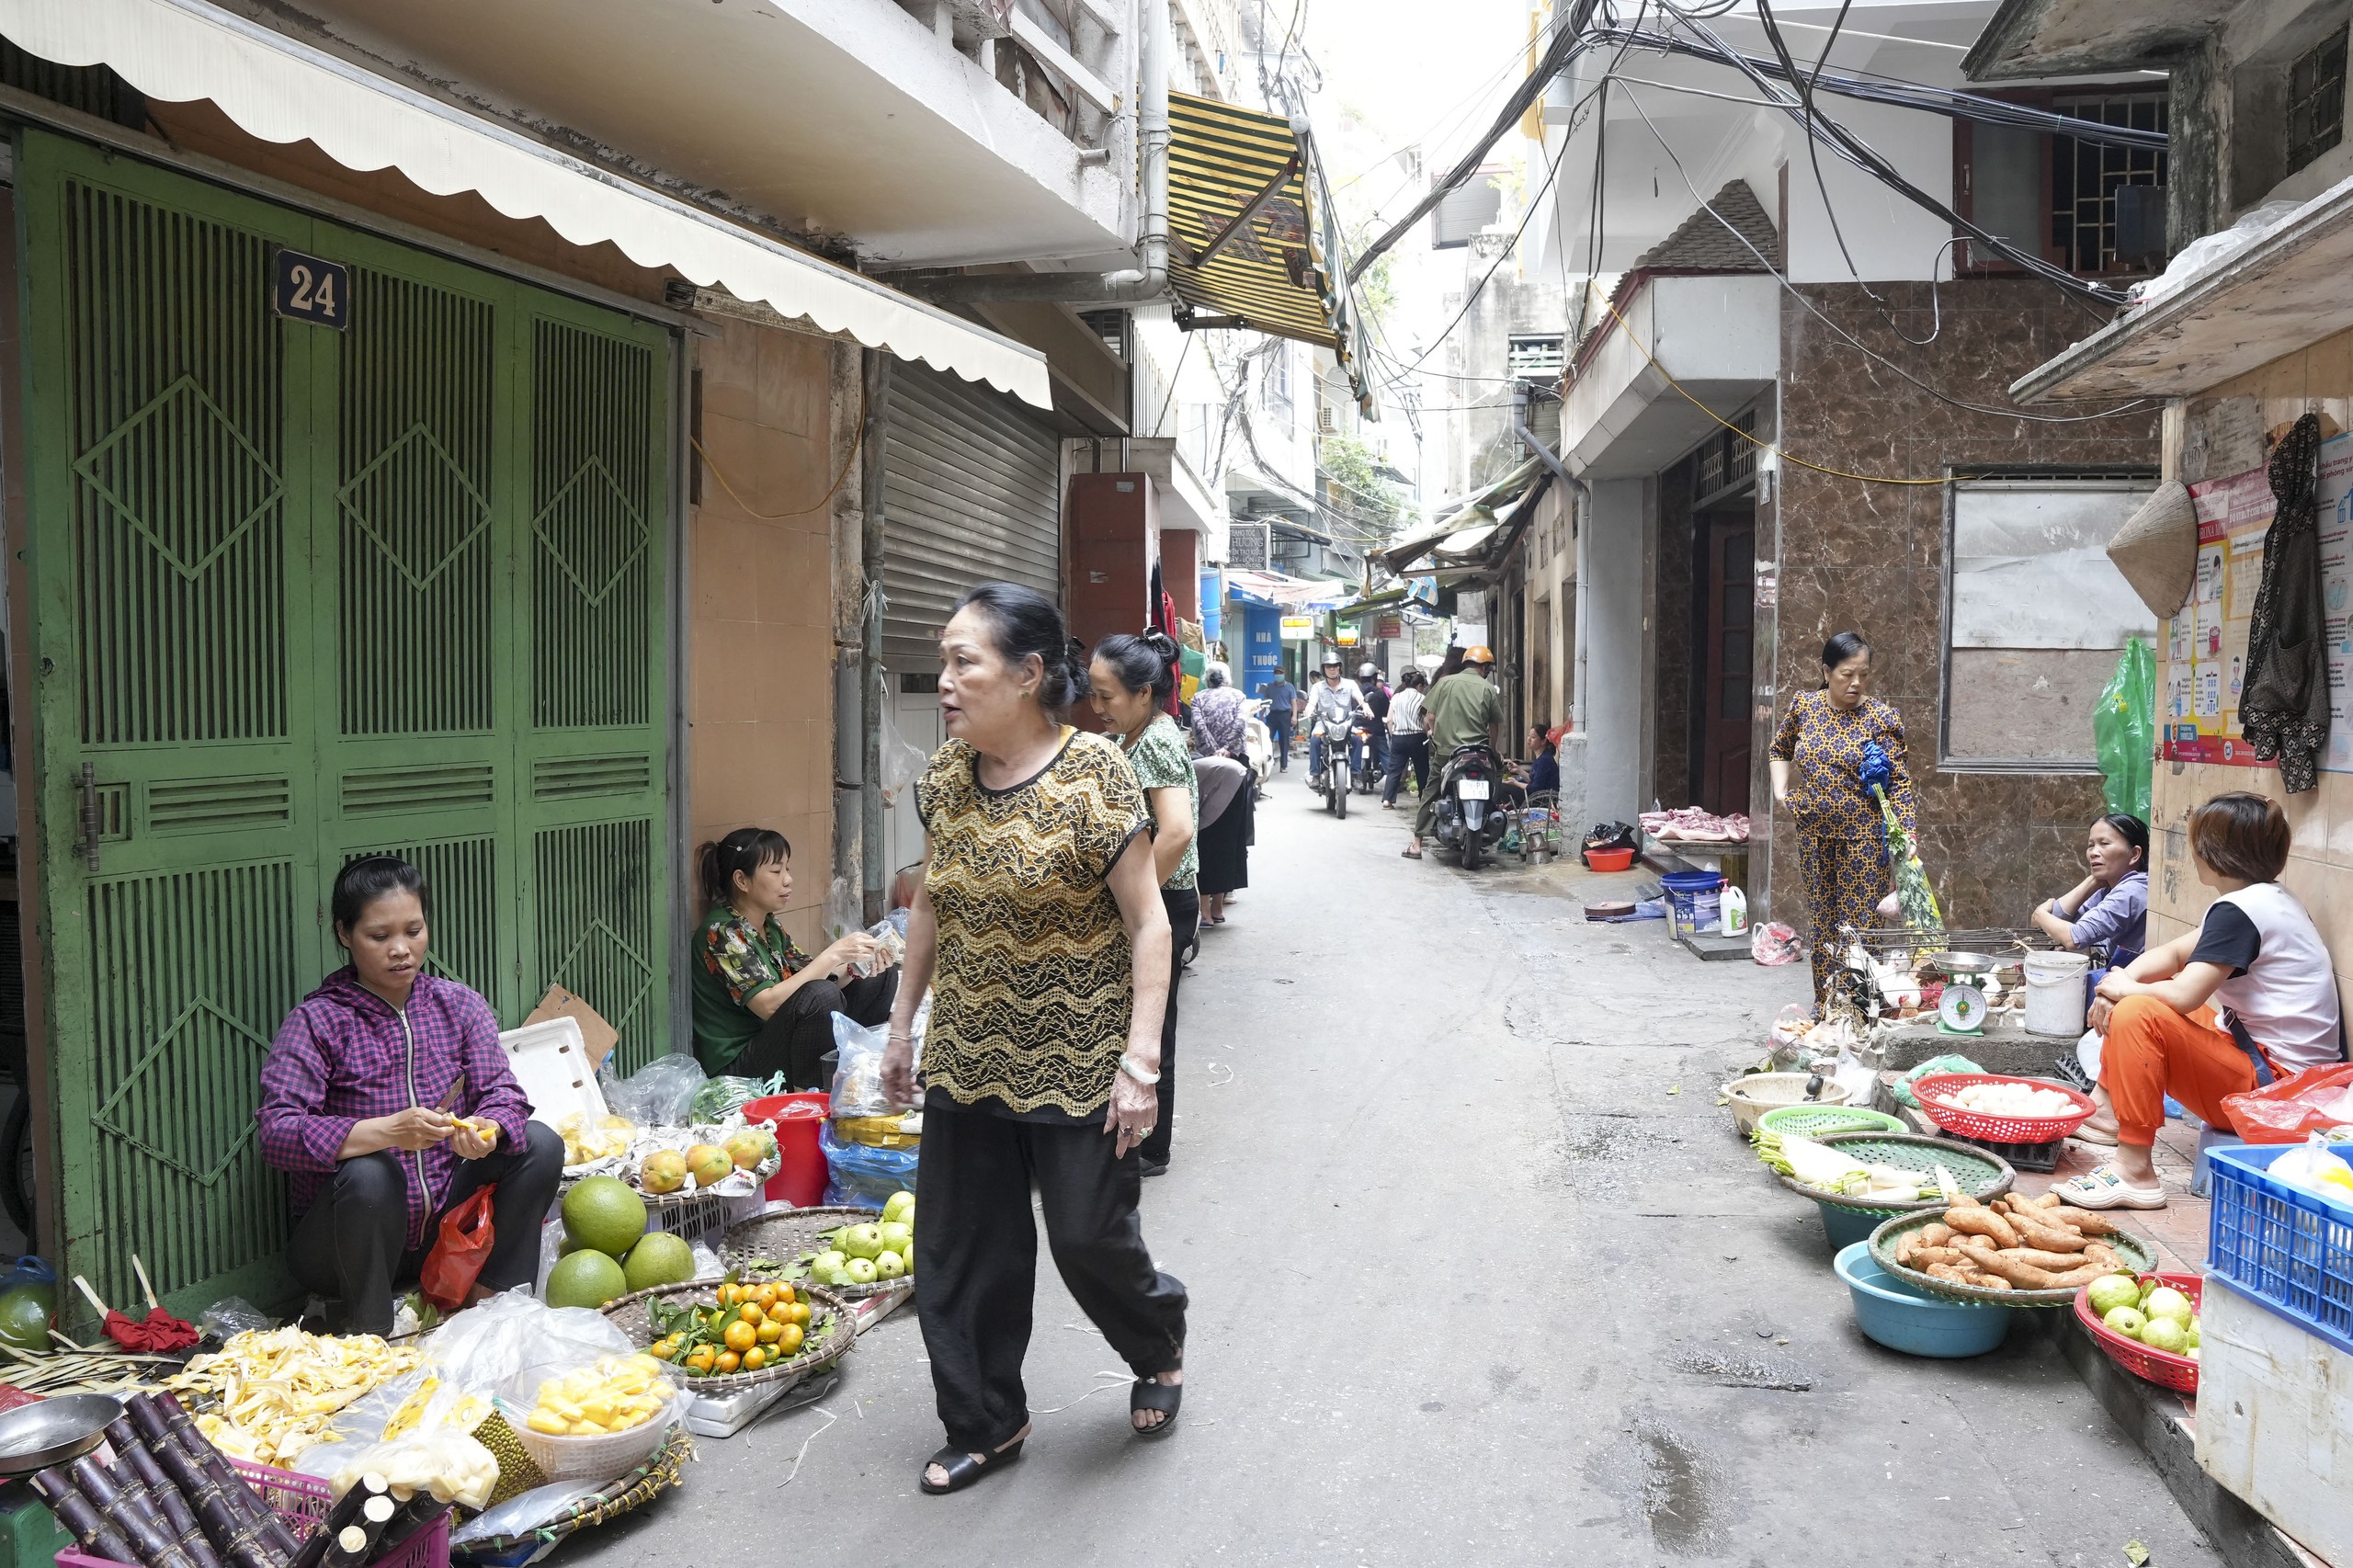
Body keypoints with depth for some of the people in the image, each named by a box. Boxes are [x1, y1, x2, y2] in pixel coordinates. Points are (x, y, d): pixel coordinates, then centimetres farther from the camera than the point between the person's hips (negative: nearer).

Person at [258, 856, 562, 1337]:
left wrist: (486, 1130, -32)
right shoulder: (317, 1021, -9)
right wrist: (387, 1131, -37)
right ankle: (367, 1334, -13)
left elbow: (503, 1090, -7)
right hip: (347, 1248, -3)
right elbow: (276, 1133, -22)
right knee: (369, 1173, -35)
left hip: (442, 1234, 4)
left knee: (541, 1142, -16)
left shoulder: (458, 1004, 2)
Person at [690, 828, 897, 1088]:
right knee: (821, 996, -34)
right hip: (737, 1067, -9)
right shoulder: (722, 932, -18)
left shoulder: (770, 925, 10)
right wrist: (832, 955, -27)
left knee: (882, 976, 5)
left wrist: (853, 966, -12)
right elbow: (768, 1004, -27)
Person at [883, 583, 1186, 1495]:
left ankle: (1160, 1347, 39)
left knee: (1089, 1234, 5)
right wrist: (902, 1025, 14)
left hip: (1074, 1066, -5)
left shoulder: (1093, 776, -17)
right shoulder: (947, 774, 1)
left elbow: (1148, 922, -15)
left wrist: (1140, 1060, -19)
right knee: (960, 1250, 10)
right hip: (967, 1061, 6)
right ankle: (986, 1426, 30)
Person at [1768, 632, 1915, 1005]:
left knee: (1859, 925, -3)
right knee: (1822, 922, 13)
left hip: (1863, 835, -4)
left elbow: (1899, 782, -12)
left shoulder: (1881, 718, -10)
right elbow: (1780, 750, 20)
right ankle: (1823, 1007, 24)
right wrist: (1781, 789, 4)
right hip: (1814, 832, 4)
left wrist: (1907, 835, -21)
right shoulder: (1804, 706, 1)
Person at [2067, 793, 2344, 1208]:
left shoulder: (2239, 911, -20)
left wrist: (2123, 988, -9)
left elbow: (2183, 994, -29)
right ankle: (2104, 1107, 23)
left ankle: (2134, 1172, -25)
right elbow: (2174, 953, 13)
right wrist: (2120, 983, -6)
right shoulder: (2268, 899, 12)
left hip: (2273, 1084, -10)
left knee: (2138, 1014, -28)